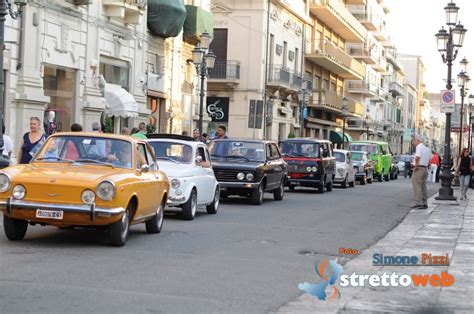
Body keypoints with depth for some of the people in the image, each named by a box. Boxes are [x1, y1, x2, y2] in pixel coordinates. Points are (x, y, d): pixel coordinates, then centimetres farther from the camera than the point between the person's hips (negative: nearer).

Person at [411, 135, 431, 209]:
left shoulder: (419, 147, -13)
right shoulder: (426, 148, 15)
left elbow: (417, 157, -28)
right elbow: (430, 158, 22)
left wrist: (416, 166, -18)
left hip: (418, 169, -9)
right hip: (425, 169, 9)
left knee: (417, 186, -6)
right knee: (423, 186, 12)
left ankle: (419, 203, -10)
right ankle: (424, 203, 13)